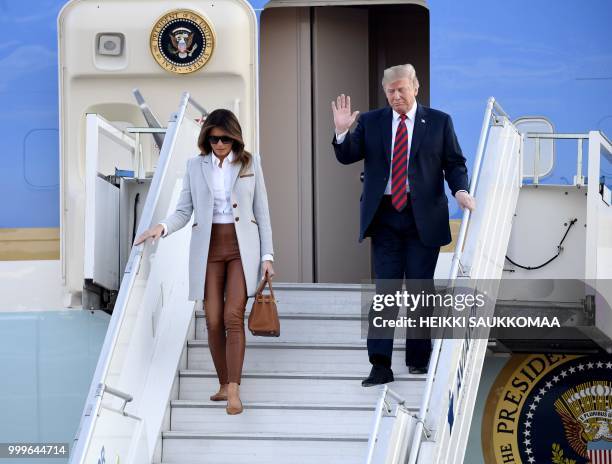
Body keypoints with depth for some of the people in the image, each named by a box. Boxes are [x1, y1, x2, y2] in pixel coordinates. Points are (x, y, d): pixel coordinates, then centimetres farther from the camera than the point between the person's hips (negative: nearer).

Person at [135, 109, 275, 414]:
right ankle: (224, 385, 14)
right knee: (213, 321, 1)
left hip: (242, 247, -2)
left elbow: (261, 212, 6)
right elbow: (184, 211, 5)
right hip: (208, 248, 2)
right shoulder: (195, 166, 7)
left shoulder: (251, 163, 5)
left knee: (234, 316, -13)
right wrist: (162, 227, -15)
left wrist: (267, 255, 0)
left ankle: (234, 390, -14)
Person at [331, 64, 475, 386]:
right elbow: (347, 156, 4)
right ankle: (381, 365, -5)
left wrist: (460, 190, -12)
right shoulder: (371, 122, 7)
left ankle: (418, 359, 18)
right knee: (385, 289, -3)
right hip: (384, 216, 1)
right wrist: (342, 131, -14)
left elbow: (454, 163, 5)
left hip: (423, 217, -1)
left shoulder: (439, 122, 4)